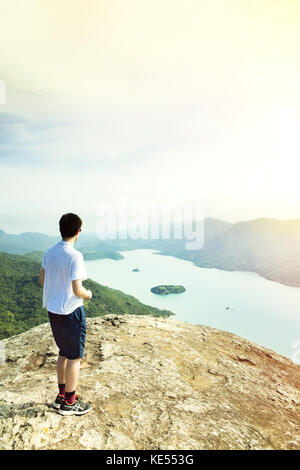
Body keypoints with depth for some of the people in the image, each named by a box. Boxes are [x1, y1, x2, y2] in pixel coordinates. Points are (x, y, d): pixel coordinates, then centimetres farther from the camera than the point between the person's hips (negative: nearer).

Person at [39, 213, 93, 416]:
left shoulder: (49, 252, 0)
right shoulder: (75, 256, -23)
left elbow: (42, 280, 9)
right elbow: (77, 290, -25)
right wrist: (88, 294, -4)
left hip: (53, 310, 8)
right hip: (71, 311, -8)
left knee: (64, 353, 23)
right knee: (74, 357, 10)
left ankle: (61, 395, 38)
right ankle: (69, 403, 25)